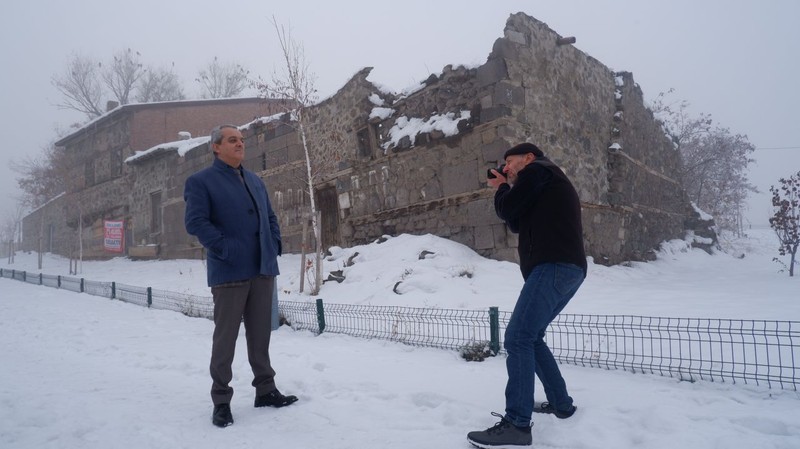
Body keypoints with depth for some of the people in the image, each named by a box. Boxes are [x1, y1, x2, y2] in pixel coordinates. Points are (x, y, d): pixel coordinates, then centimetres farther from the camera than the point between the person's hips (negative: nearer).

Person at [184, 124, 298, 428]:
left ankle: (265, 389, 24)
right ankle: (221, 400, 14)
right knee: (226, 337, 2)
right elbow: (195, 222, -14)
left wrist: (274, 243, 6)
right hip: (230, 273, -6)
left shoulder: (255, 181, 18)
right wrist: (226, 248, -20)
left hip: (263, 270, 6)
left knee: (260, 334, 13)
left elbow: (270, 217, 22)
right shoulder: (201, 181, -3)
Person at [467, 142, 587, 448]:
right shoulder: (544, 185, 32)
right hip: (568, 269, 11)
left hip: (554, 266, -11)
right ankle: (560, 403, 22)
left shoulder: (538, 170, 3)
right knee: (529, 336, 18)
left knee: (517, 338, -18)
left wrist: (502, 189, 17)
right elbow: (516, 223, 30)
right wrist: (507, 188, 24)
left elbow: (507, 210, -3)